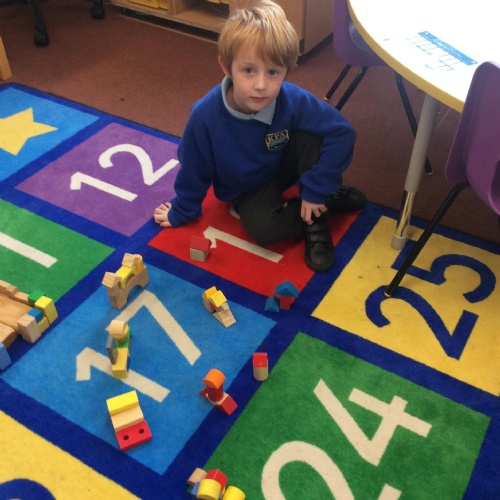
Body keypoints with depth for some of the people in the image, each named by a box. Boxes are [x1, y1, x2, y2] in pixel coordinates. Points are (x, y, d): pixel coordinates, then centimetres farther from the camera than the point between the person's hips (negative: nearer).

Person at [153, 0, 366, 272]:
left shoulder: (294, 101, -29)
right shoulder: (206, 115, -30)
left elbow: (342, 132, -24)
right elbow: (195, 170, -14)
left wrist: (316, 189, -26)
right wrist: (181, 213, 1)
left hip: (283, 166, 1)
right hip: (247, 188, -1)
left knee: (311, 135, -28)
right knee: (262, 228, -30)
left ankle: (315, 221, -15)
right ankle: (329, 203, -7)